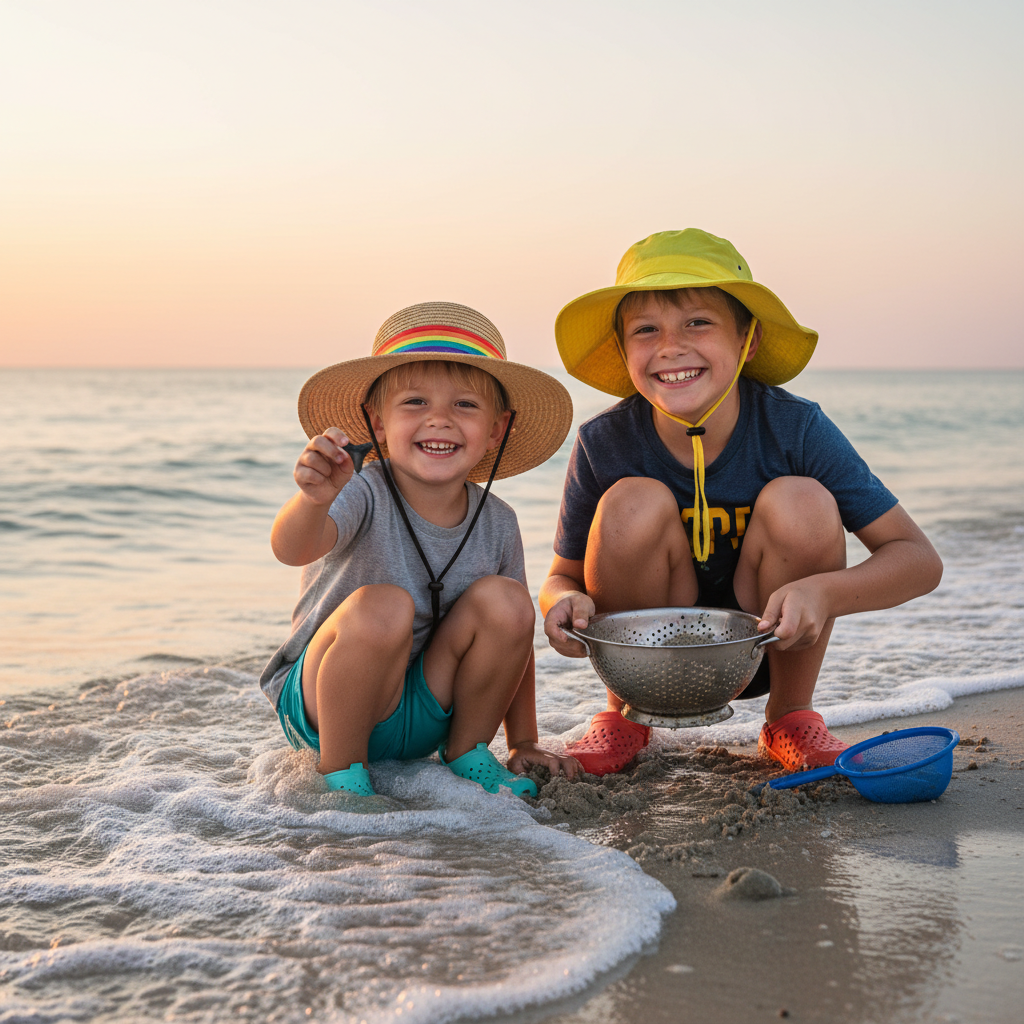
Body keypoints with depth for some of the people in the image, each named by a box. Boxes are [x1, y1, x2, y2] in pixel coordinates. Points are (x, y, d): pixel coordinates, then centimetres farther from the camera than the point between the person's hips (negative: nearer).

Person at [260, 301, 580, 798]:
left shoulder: (496, 525, -7)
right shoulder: (363, 495, -22)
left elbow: (513, 639, 6)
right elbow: (293, 549, -43)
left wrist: (524, 744, 8)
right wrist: (314, 498, -65)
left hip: (423, 715, 4)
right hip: (324, 704, -4)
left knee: (504, 601, -18)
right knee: (383, 607, -32)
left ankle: (467, 751, 3)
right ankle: (340, 769, -10)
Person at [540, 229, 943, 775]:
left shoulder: (795, 429, -20)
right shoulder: (603, 444, -18)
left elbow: (919, 559, -20)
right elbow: (562, 576, -6)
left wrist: (822, 591, -40)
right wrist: (567, 602, -32)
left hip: (769, 650, 0)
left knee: (801, 502, -26)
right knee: (633, 503, -27)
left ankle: (790, 717, -2)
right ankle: (625, 711, 0)